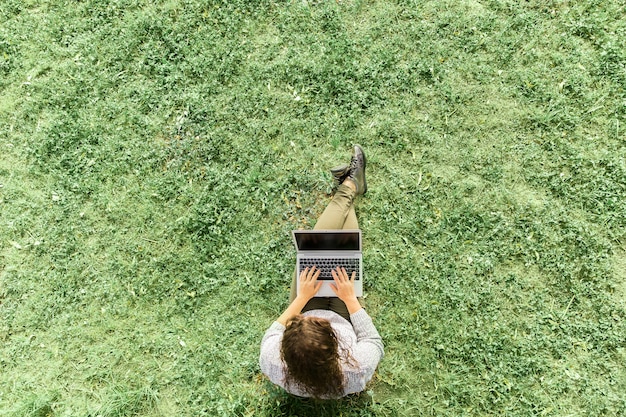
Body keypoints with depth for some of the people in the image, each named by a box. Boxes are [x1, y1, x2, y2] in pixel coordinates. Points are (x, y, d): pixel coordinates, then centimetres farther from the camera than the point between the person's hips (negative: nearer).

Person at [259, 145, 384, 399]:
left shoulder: (273, 365, -42)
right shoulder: (357, 370, -44)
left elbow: (272, 335, -18)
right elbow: (374, 343, -22)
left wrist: (302, 297, -22)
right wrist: (350, 298, -25)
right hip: (343, 318, -1)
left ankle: (348, 189, 29)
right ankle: (350, 188, 33)